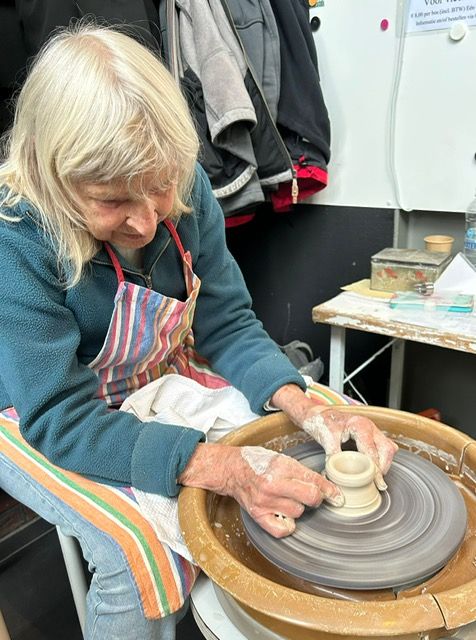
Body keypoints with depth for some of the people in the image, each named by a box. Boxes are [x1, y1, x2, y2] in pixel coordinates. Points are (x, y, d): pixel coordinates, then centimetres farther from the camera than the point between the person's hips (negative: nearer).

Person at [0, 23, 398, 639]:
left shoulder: (185, 191, -16)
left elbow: (227, 325, -10)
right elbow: (59, 418, -29)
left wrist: (306, 407, -27)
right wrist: (221, 466, -41)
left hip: (162, 382, 5)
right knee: (148, 555, -27)